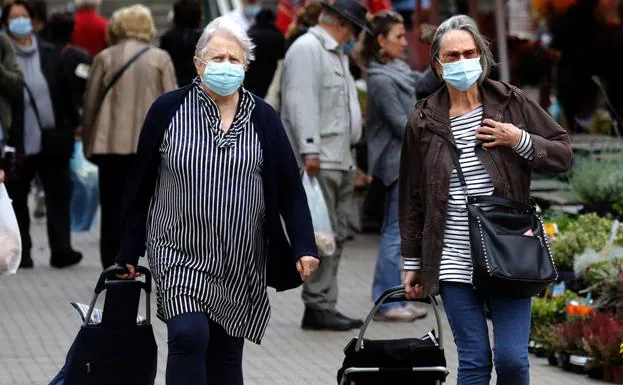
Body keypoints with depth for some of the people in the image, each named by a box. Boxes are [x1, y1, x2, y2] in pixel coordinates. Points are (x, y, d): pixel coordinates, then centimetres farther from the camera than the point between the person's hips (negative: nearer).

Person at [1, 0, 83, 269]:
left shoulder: (48, 54, 8)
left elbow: (64, 91, 12)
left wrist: (71, 125, 8)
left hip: (52, 140, 3)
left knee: (58, 195, -2)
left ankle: (61, 250, -1)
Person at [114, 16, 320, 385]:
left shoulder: (262, 118, 3)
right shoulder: (169, 111, -2)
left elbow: (290, 188, 4)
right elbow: (141, 185, 4)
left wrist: (304, 248, -6)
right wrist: (130, 252, 4)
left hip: (242, 261, 2)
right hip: (180, 255, -2)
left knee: (226, 354, 8)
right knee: (189, 337, -21)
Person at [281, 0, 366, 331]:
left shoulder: (337, 53, 23)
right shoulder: (306, 49, -9)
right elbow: (302, 102, -19)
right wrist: (310, 150, -26)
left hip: (340, 161, 10)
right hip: (318, 162, -10)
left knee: (336, 236, 10)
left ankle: (325, 306, 13)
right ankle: (318, 307, -8)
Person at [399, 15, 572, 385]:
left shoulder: (512, 102, 3)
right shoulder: (424, 121, 5)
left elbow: (563, 154, 8)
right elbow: (412, 197, 12)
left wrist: (521, 141, -10)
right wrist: (413, 262, 12)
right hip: (454, 262, 1)